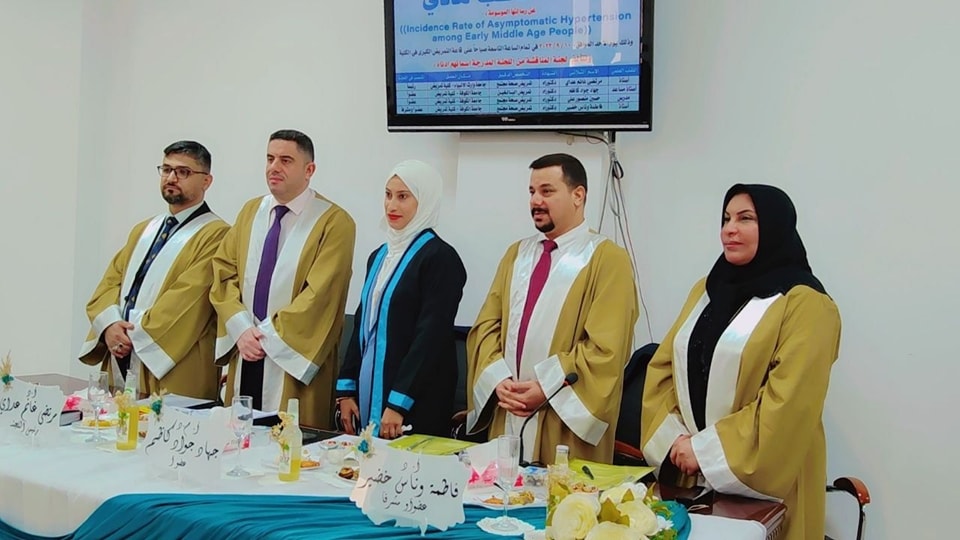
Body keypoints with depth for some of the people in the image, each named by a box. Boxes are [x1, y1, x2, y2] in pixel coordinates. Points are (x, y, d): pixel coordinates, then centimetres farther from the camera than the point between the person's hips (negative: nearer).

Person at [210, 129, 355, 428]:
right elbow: (224, 273, 7)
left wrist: (267, 335, -14)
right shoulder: (250, 211, 11)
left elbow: (319, 294, -15)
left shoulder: (334, 222, -8)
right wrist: (242, 328, -8)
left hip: (294, 360, -5)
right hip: (245, 355, 5)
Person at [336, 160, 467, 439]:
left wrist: (398, 403, -19)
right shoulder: (379, 256, 14)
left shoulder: (440, 257, -9)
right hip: (368, 394, 7)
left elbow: (431, 335, -16)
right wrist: (346, 389, 9)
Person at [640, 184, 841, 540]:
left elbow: (787, 402, -19)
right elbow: (663, 367, 8)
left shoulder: (805, 304, -11)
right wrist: (672, 439, -6)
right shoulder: (706, 290, 11)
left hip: (760, 483, -6)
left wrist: (707, 450, -18)